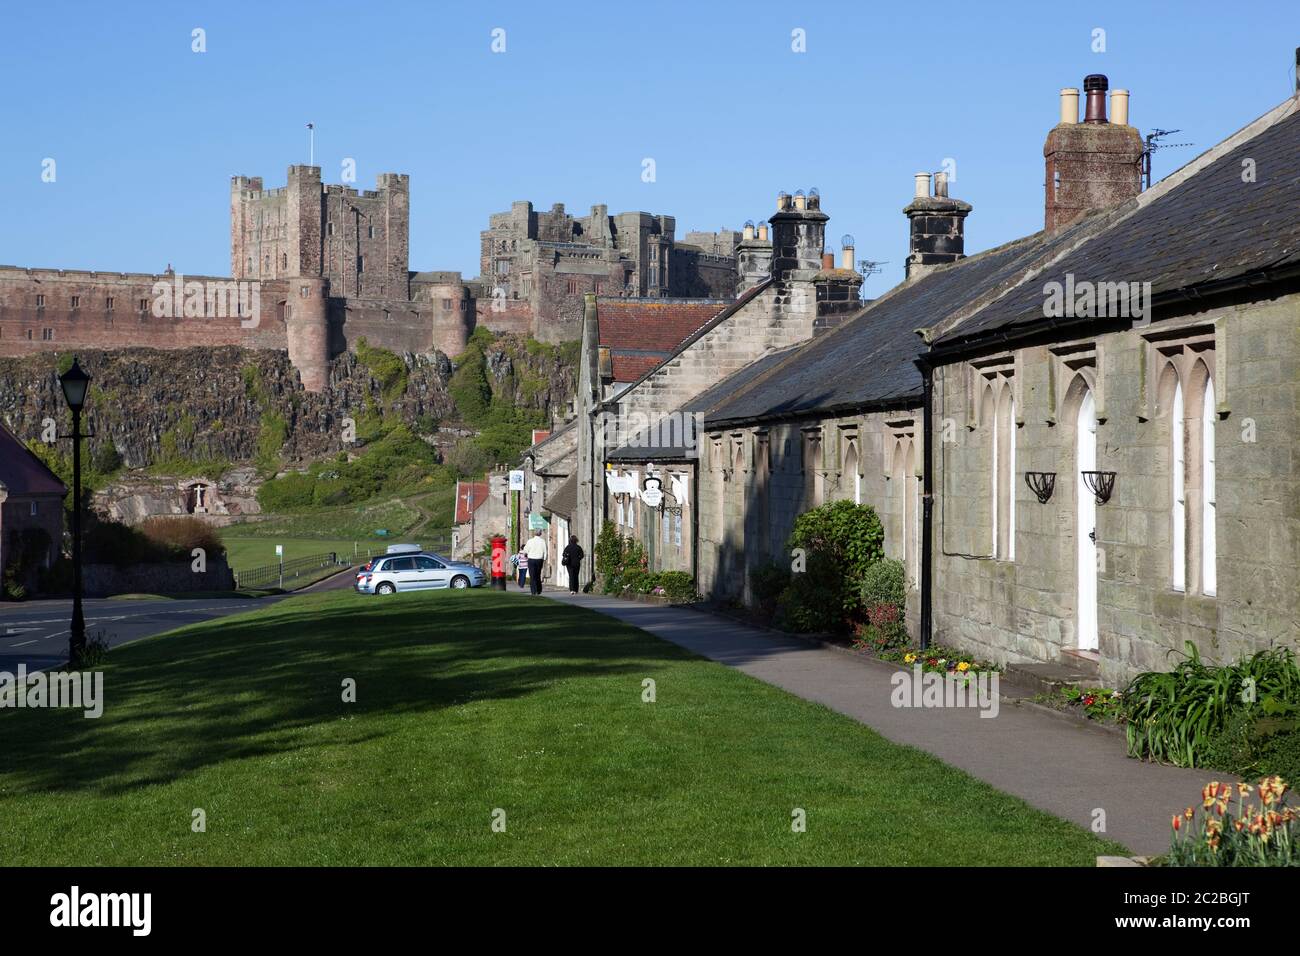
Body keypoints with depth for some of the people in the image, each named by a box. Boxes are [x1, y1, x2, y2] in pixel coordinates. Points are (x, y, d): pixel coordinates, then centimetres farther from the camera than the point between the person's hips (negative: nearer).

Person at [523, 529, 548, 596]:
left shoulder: (530, 541, -8)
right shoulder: (543, 541, -5)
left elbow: (525, 550, 2)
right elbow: (545, 551, -3)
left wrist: (525, 555, 23)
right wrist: (544, 559, 9)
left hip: (531, 560, -2)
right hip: (539, 560, 2)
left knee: (532, 576, 1)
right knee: (538, 575, 16)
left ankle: (534, 591, -6)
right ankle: (539, 590, 20)